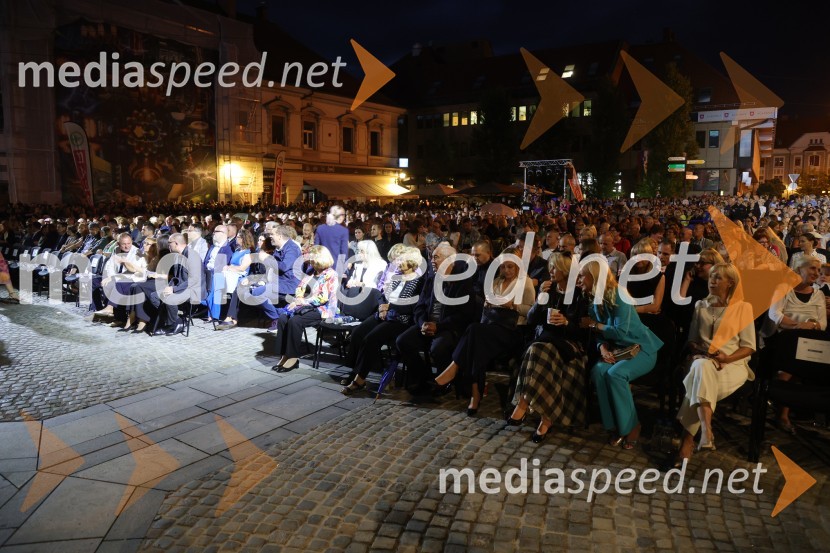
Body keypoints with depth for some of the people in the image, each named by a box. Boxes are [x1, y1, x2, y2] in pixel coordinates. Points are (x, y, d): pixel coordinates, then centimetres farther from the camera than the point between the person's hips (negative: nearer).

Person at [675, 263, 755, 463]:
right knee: (702, 367, -36)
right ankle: (706, 432, -47)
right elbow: (692, 341, 16)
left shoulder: (743, 307, 6)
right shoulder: (700, 306, 17)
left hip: (733, 364, -2)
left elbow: (748, 347, 3)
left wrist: (726, 358, -16)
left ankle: (688, 441, -34)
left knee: (699, 380, -35)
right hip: (703, 360, 3)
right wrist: (705, 353, -7)